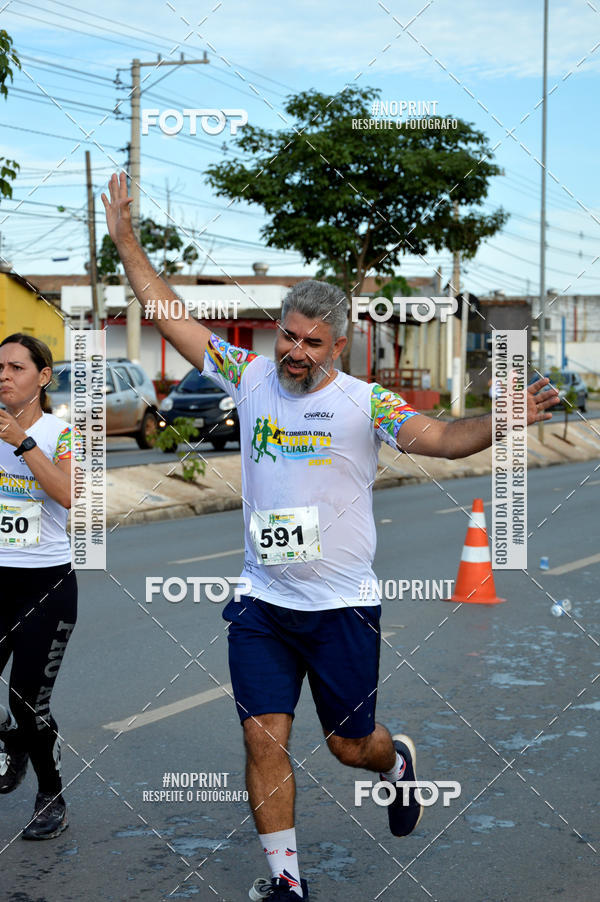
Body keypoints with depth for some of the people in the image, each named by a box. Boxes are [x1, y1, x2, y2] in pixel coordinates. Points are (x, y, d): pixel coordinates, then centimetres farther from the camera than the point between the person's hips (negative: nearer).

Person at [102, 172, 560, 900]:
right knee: (264, 738, -2)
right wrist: (125, 241, 4)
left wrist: (498, 421, -36)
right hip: (261, 603, 3)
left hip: (342, 606, -2)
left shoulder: (364, 402, -7)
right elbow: (169, 317, 6)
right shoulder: (249, 377, 2)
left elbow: (444, 439, -17)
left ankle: (397, 761, 46)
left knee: (350, 745, 9)